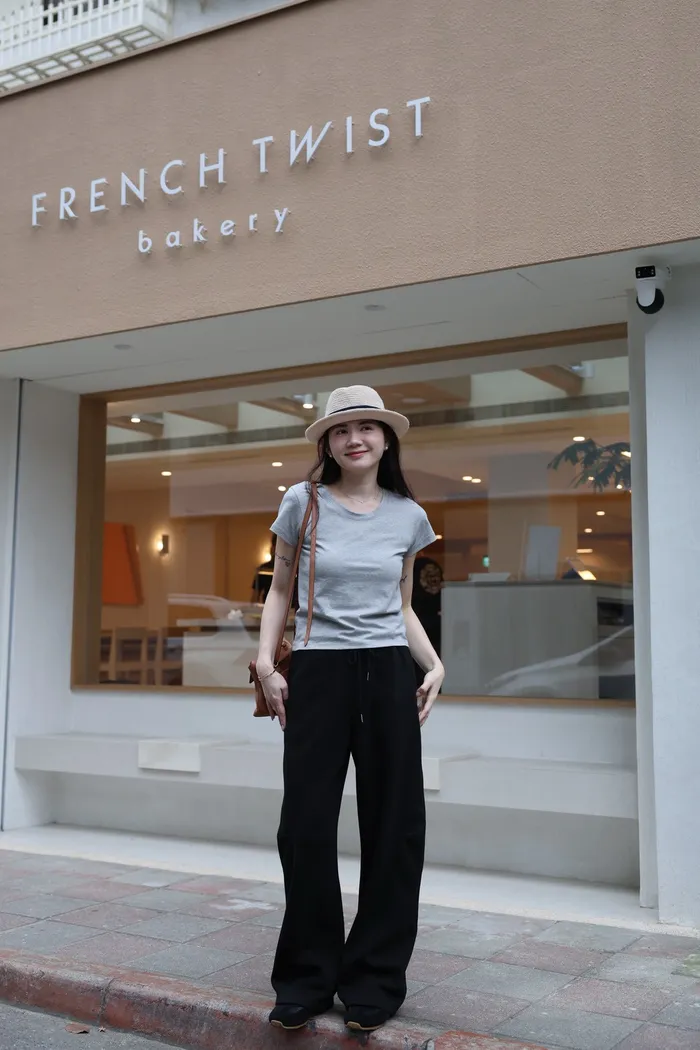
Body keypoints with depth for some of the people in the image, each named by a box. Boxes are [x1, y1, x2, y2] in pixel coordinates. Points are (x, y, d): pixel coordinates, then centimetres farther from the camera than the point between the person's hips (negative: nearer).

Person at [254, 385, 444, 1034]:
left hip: (388, 673, 2)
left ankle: (374, 981, 20)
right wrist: (265, 662, -2)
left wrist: (434, 665, 3)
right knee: (306, 826, 2)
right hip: (317, 671, -1)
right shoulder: (303, 503, 1)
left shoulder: (408, 516, 8)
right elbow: (279, 592, 9)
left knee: (394, 827, 5)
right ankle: (307, 979, 20)